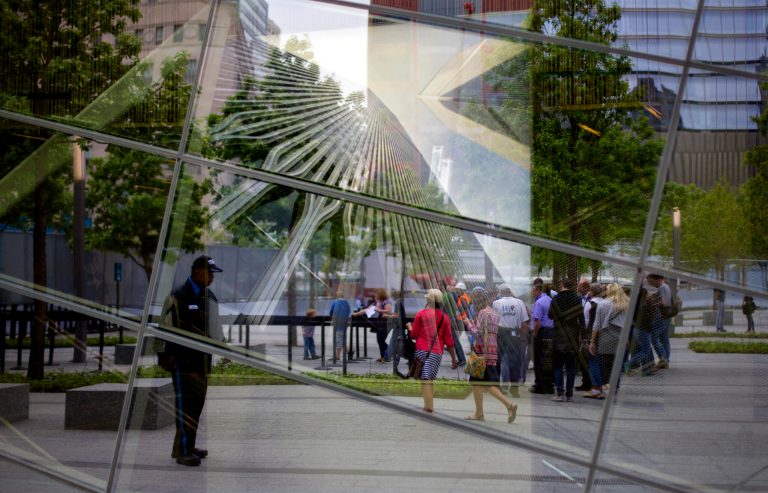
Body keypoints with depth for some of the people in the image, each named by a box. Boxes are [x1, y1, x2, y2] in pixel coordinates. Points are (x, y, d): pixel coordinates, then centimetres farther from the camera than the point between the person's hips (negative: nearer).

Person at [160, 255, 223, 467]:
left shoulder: (210, 297, 16)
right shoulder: (177, 297, -8)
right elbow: (167, 326, -10)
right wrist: (169, 354, -13)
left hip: (202, 358, 8)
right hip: (183, 359, -8)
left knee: (197, 403, 11)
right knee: (186, 404, -9)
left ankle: (186, 446, 21)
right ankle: (183, 451, -8)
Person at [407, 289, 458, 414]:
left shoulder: (421, 314, -1)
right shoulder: (444, 317, 5)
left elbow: (414, 334, 2)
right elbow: (449, 340, 5)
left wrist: (409, 326, 23)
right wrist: (453, 359, 10)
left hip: (422, 349, -3)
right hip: (437, 352, 3)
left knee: (425, 379, -5)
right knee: (430, 379, 14)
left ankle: (429, 406, -16)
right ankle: (429, 405, 14)